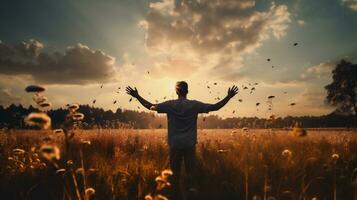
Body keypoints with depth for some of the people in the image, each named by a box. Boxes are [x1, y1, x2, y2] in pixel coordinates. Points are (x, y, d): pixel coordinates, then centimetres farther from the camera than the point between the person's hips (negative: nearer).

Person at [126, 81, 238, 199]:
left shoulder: (170, 104, -3)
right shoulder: (194, 105, -3)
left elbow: (150, 106, 2)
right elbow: (215, 107, -1)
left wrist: (137, 96, 13)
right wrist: (229, 96, 7)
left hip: (175, 144, 1)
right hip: (190, 144, 0)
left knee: (175, 172, 10)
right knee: (190, 169, 11)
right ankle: (191, 185, -13)